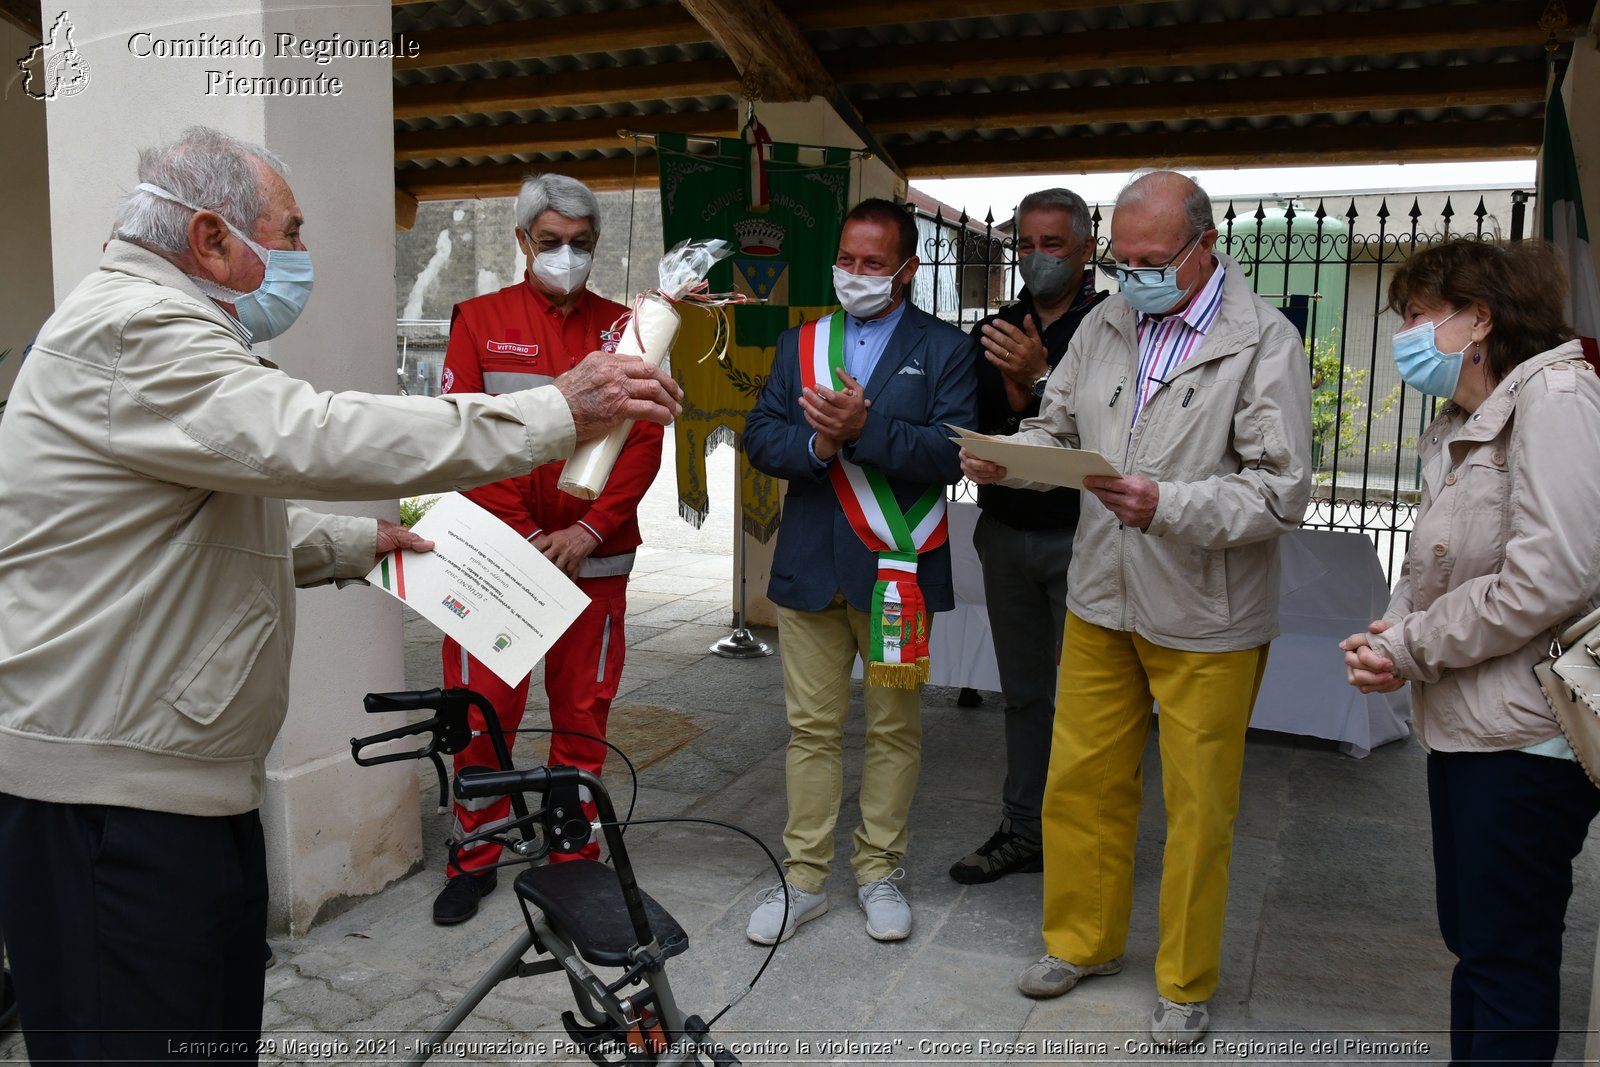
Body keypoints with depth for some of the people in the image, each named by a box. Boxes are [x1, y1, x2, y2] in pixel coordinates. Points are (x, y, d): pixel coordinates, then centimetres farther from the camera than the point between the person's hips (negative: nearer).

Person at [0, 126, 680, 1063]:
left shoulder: (153, 325, 20)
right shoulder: (131, 329, -17)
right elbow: (314, 439, -30)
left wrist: (356, 544, 20)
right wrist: (559, 412, -27)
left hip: (190, 776, 10)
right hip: (110, 790, -10)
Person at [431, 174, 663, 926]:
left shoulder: (623, 329, 8)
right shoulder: (479, 321, 6)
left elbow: (645, 441, 0)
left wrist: (586, 533, -11)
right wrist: (522, 534, -12)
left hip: (595, 558, 1)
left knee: (583, 714, 8)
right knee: (484, 711, 3)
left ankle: (574, 858, 22)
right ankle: (476, 858, 21)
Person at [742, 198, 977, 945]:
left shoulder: (945, 350, 2)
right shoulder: (799, 344, 13)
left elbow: (952, 453, -12)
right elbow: (760, 439, 3)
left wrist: (865, 428, -22)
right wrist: (818, 444, -16)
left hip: (897, 569, -2)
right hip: (810, 566, 3)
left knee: (894, 727, 8)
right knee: (811, 727, 9)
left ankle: (879, 871, 24)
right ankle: (805, 876, 20)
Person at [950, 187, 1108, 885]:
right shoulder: (995, 332, 11)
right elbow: (970, 428, 4)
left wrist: (1039, 381, -26)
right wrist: (1022, 409, -13)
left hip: (1080, 536, -5)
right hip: (1006, 534, 6)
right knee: (1023, 692, 15)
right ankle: (1022, 830, 27)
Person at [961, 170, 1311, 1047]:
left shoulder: (1264, 342, -11)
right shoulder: (1106, 324, 5)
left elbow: (1282, 490, -15)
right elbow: (1058, 429, 13)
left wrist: (1168, 507, -29)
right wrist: (1005, 456, -9)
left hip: (1206, 620, -4)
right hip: (1100, 600, 5)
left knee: (1197, 809, 9)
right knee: (1081, 781, 14)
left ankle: (1184, 982, 30)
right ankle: (1083, 941, 37)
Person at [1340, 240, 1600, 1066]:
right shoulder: (1459, 428, 15)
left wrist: (1411, 650, -14)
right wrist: (1390, 631, -2)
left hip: (1524, 733, -9)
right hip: (1465, 726, 9)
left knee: (1507, 953, 2)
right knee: (1470, 936, 18)